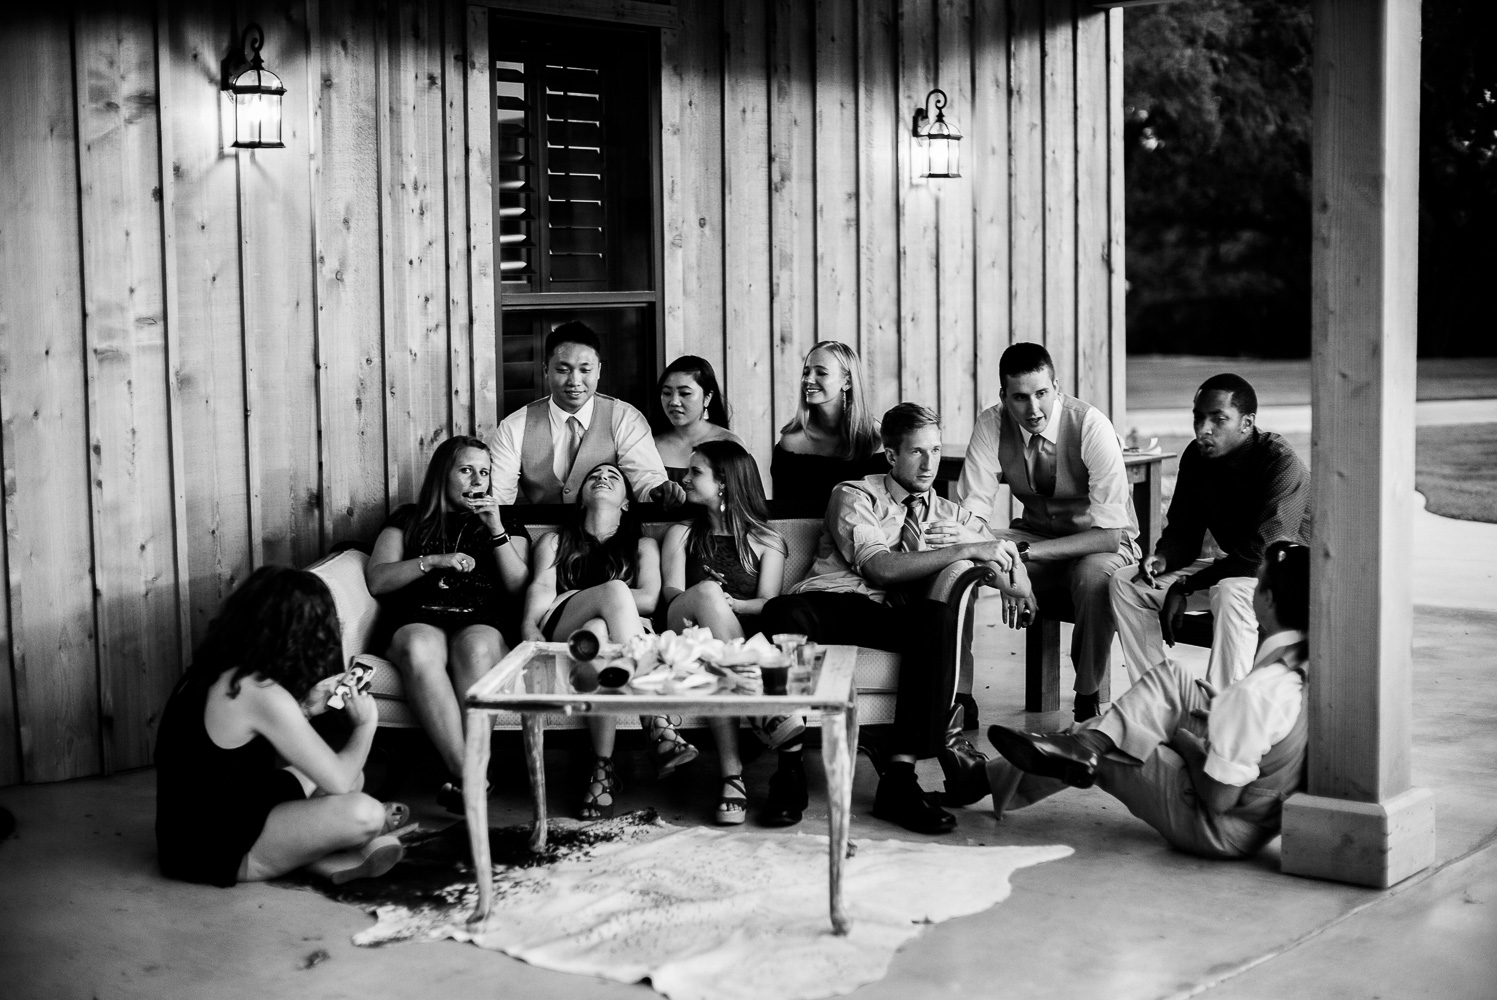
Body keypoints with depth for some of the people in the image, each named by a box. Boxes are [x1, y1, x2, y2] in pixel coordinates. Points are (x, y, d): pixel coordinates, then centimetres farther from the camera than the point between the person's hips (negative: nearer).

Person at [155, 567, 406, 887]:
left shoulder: (215, 672, 5)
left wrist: (303, 709, 6)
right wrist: (366, 723, 0)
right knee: (363, 814, -23)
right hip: (216, 853, -10)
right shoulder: (262, 694, -23)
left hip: (192, 831, 10)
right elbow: (338, 781, -17)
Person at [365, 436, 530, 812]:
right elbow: (376, 580, 10)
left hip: (482, 625, 0)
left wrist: (496, 530, 0)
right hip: (418, 622, 0)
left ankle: (464, 775, -44)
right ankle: (467, 774, -44)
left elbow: (520, 588, 9)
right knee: (418, 649, -39)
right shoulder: (408, 520, 23)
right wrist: (433, 562, -2)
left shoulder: (506, 525, 25)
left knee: (476, 648, -39)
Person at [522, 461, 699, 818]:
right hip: (559, 635, 0)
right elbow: (539, 591, 10)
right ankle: (660, 727, -46)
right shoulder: (554, 542, 31)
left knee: (598, 630, -40)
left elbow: (650, 600, 9)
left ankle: (602, 770, -47)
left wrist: (575, 597, 1)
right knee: (615, 590, -35)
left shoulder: (642, 546, 29)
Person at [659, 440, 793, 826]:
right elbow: (670, 594, 8)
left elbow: (768, 603, 5)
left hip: (748, 639, 0)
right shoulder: (681, 534, 27)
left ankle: (732, 776, -47)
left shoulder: (766, 541, 21)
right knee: (707, 591, -34)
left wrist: (727, 605, -17)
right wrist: (709, 603, -16)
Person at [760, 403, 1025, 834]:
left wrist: (1012, 579, -3)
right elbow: (880, 568, -5)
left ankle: (900, 776, -34)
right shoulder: (854, 496, 11)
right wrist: (964, 550, -9)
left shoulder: (946, 514, 25)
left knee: (939, 617, -34)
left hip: (890, 619, 3)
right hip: (828, 604, -3)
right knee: (782, 613, -39)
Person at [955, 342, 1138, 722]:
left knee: (1094, 575, -38)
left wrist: (1024, 553, -33)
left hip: (1098, 544, -3)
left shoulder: (1091, 426, -23)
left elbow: (1112, 532, -26)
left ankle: (1088, 703, -16)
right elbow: (972, 511, -14)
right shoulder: (992, 425, -13)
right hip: (1035, 533, 3)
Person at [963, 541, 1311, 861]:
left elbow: (1219, 798, -26)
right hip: (1266, 812, 8)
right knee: (1169, 678, 7)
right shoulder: (1308, 664, -9)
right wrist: (1216, 708, 3)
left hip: (1223, 831, -8)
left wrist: (1186, 739, -10)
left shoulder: (1255, 692, -31)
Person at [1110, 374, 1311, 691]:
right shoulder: (1197, 457, -1)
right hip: (1231, 568, 8)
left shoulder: (1282, 465, -23)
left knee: (1230, 593, -41)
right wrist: (1162, 559, -18)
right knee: (1125, 583, -6)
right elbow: (1183, 531, 7)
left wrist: (1185, 587, -25)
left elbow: (1261, 553, -28)